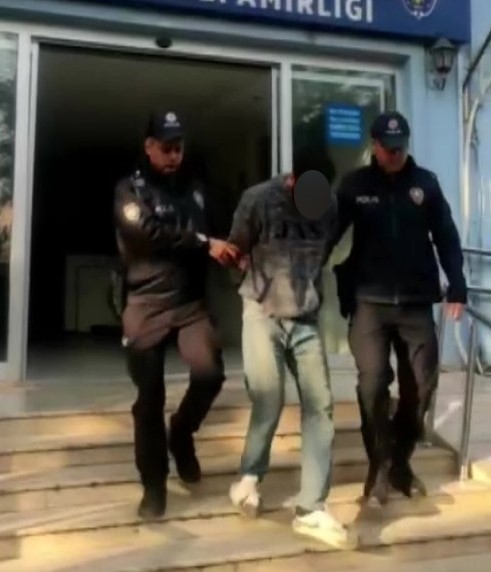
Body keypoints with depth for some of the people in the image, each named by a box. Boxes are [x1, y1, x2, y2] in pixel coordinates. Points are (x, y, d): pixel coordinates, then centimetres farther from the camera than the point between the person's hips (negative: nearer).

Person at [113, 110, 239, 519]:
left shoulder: (193, 190, 16)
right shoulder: (130, 190, 3)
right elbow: (148, 233, -15)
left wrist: (225, 253, -2)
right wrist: (204, 244, -16)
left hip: (190, 302, 3)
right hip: (146, 305, -3)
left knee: (209, 372, -18)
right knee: (150, 396, 0)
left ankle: (182, 432, 14)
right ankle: (154, 483, 16)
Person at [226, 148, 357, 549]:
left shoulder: (330, 203, -3)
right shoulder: (258, 200, -12)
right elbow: (237, 253, 1)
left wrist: (307, 284, 8)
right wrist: (266, 279, 4)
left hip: (307, 320, 3)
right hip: (264, 316, -3)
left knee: (320, 405, -3)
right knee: (269, 402, -3)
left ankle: (311, 510, 5)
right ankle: (250, 477, 26)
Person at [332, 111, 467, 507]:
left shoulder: (426, 183, 5)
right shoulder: (355, 185, 2)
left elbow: (447, 238, 6)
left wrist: (457, 289, 1)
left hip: (417, 301, 2)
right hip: (369, 301, -1)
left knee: (422, 382, 5)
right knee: (372, 382, -5)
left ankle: (401, 458, 26)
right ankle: (379, 465, 11)